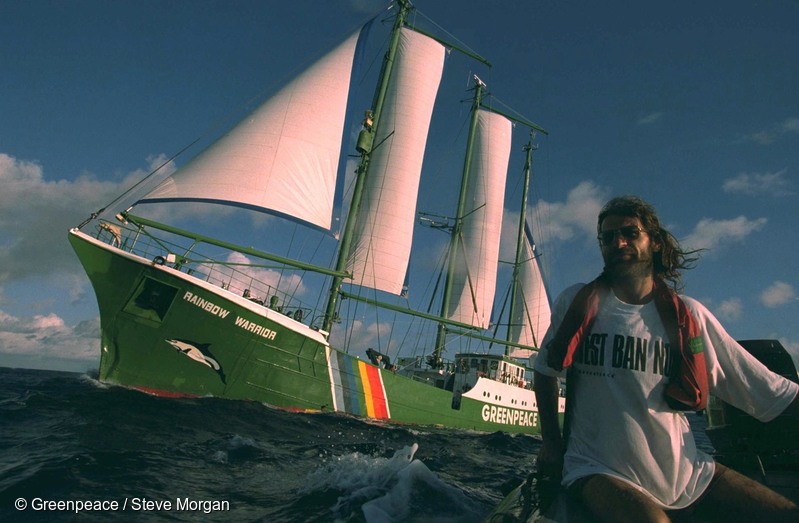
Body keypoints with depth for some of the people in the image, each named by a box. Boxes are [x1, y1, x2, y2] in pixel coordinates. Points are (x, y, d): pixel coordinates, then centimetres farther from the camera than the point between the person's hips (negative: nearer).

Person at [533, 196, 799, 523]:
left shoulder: (689, 315, 1)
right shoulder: (577, 303, -2)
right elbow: (545, 370, 10)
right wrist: (550, 442, 7)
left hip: (686, 474, 4)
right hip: (600, 472, -3)